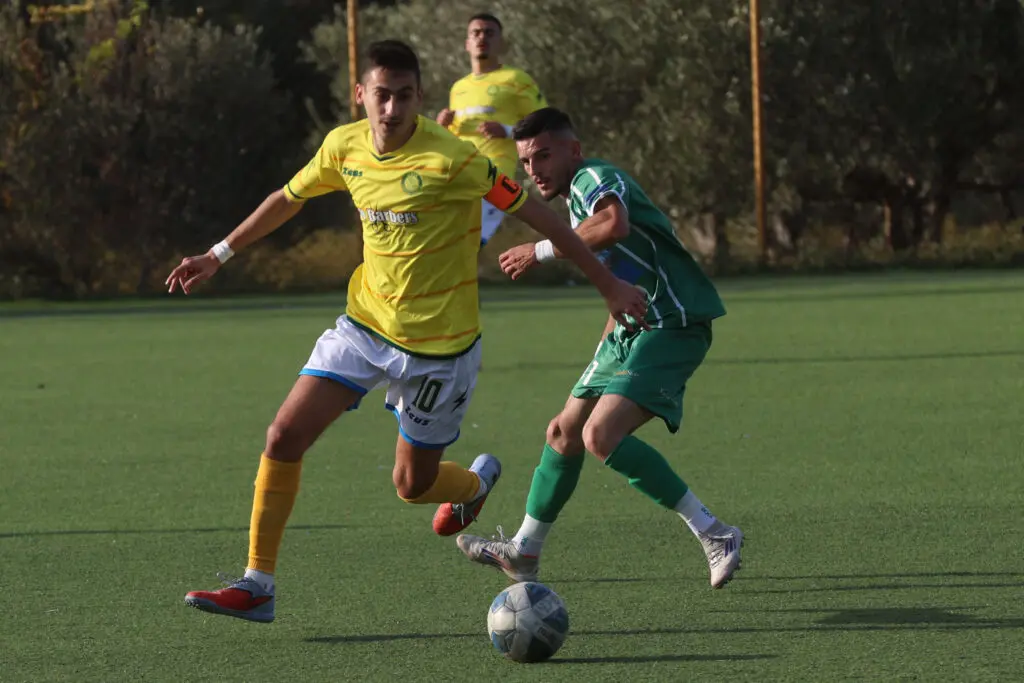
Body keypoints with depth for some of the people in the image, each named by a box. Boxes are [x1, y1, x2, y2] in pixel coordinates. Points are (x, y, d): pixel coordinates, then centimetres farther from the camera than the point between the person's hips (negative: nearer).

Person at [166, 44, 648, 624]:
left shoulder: (451, 159, -21)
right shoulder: (344, 147, -4)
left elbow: (537, 214, -14)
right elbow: (288, 199, 16)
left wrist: (609, 285, -11)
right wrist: (218, 256, 21)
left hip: (439, 345, -5)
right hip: (366, 323, 5)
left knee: (413, 485, 6)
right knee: (285, 436, -10)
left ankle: (478, 482, 44)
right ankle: (258, 585, -1)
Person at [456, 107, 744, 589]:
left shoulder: (594, 177, -12)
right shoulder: (576, 200, 19)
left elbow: (615, 224, -38)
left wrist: (541, 251, -28)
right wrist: (607, 346, 26)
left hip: (671, 328, -11)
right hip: (632, 331, 11)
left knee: (600, 435, -24)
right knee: (564, 433, 17)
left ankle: (714, 535, -19)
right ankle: (524, 553, 32)